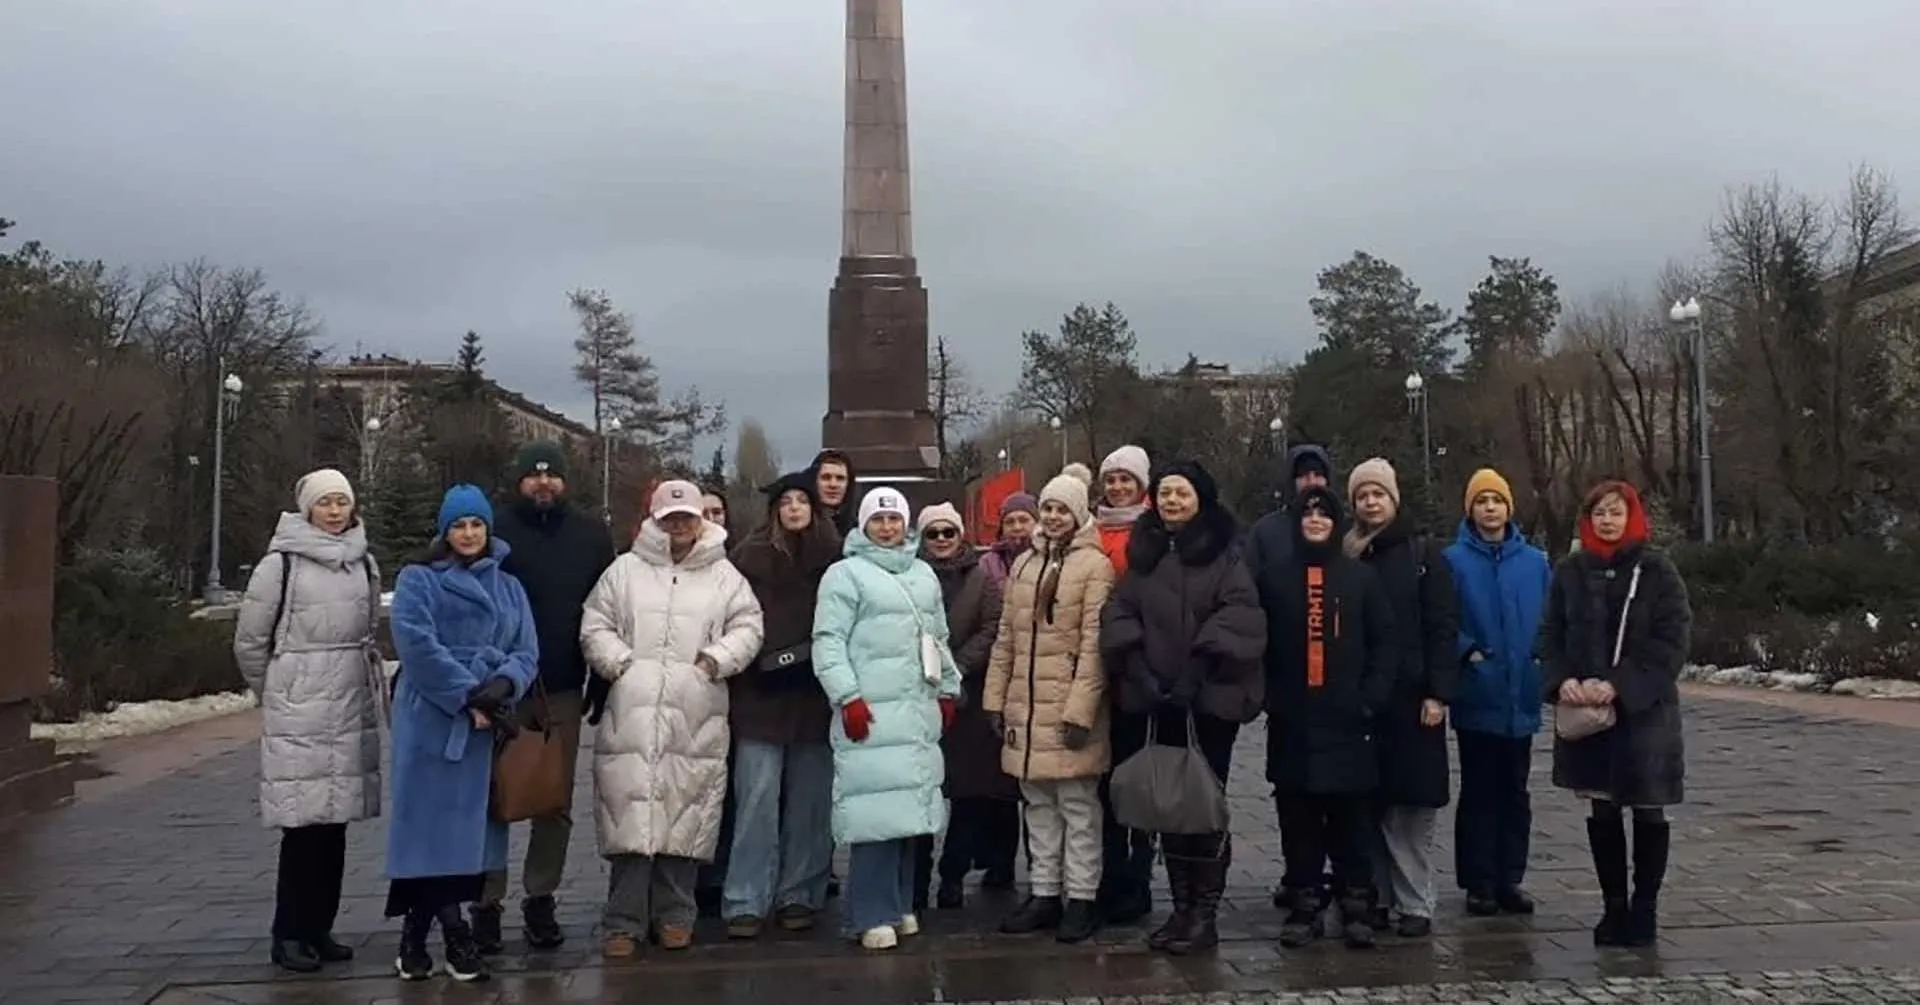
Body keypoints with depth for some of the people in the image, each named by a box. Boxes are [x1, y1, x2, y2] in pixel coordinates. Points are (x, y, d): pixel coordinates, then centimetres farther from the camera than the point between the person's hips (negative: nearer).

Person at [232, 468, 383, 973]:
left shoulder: (364, 564, 11)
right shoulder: (281, 563, -6)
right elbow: (249, 639, 1)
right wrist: (277, 694, 10)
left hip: (352, 709, 5)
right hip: (299, 713, -5)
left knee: (335, 823, 9)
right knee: (304, 823, -6)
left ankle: (319, 927, 19)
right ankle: (289, 933, 6)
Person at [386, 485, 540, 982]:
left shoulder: (509, 587, 15)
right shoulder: (418, 580, 4)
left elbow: (526, 652, 7)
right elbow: (418, 646, -11)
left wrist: (503, 685, -15)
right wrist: (469, 696, -16)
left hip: (485, 724, 4)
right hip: (431, 718, -4)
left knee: (464, 825, 4)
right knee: (432, 821, -5)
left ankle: (418, 934, 13)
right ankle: (453, 933, 1)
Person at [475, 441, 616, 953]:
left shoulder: (591, 533, 5)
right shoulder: (495, 528, -4)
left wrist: (601, 684, 5)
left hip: (564, 690, 3)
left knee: (556, 803, 8)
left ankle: (540, 898, 21)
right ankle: (487, 903, 16)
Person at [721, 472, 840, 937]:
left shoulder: (834, 557, 6)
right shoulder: (751, 555, 2)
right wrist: (757, 660, -7)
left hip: (815, 697, 2)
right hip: (761, 696, -2)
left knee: (809, 802, 7)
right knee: (758, 799, -4)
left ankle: (799, 896, 18)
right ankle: (746, 902, 3)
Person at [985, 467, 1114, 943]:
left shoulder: (1094, 565, -7)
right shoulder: (1025, 564, 14)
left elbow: (1093, 645, -13)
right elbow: (1006, 637, 16)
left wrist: (1080, 709, -17)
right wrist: (997, 698, 10)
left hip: (1069, 709, -6)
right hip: (1026, 708, 6)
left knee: (1077, 805, 1)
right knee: (1039, 805, 13)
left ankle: (1081, 898, 11)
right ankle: (1043, 894, 22)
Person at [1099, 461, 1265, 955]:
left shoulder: (1223, 554, -3)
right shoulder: (1143, 553, 11)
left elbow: (1240, 617, -13)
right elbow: (1119, 614, 4)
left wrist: (1197, 671, -19)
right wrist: (1139, 668, -10)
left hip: (1212, 697, -4)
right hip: (1158, 699, 5)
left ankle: (1205, 914, 6)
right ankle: (1181, 908, 19)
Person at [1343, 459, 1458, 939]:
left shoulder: (1423, 553, 3)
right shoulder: (1346, 556, 9)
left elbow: (1443, 627, -2)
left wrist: (1438, 693, -10)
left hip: (1411, 695, -2)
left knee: (1412, 806, -1)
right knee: (1369, 801, 4)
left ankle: (1416, 904, 7)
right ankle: (1376, 897, 14)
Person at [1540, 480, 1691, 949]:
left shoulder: (1656, 570, -3)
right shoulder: (1569, 572, 6)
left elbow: (1670, 642, -9)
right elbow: (1551, 635, 6)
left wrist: (1618, 685, -18)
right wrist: (1563, 681, -12)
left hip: (1645, 711, -3)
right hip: (1587, 712, 3)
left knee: (1647, 812, 5)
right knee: (1602, 812, 8)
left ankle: (1644, 910, 16)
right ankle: (1614, 906, 19)